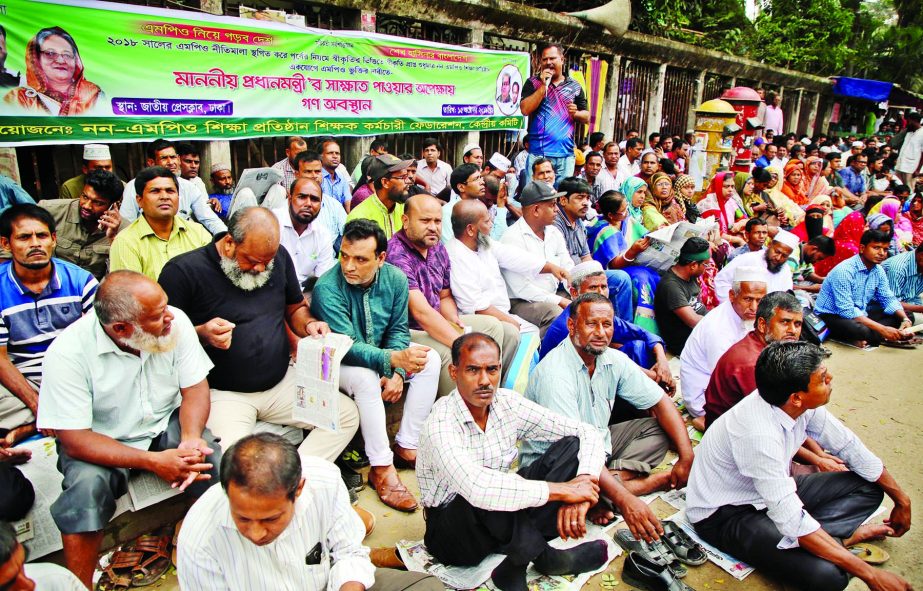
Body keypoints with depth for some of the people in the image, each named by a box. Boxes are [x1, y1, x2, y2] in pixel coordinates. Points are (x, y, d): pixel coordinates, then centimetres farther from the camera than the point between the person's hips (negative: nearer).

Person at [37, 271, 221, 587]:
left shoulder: (175, 321, -18)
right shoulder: (68, 352, -25)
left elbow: (195, 387, -9)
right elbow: (74, 440, -22)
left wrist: (190, 439, -29)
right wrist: (153, 461, -33)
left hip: (166, 425, 2)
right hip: (100, 441, -2)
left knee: (215, 464, -22)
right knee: (86, 485, -32)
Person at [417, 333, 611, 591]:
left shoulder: (508, 403, -8)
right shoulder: (440, 423, -25)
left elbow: (588, 434, -7)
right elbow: (476, 488, -44)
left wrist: (582, 483, -27)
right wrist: (560, 489, -35)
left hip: (506, 522, 6)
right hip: (452, 529, -6)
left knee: (572, 445, -11)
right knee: (487, 498, -41)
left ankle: (513, 568, -16)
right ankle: (546, 557, -12)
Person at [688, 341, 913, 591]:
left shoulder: (802, 404, -13)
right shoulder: (758, 433, -37)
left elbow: (849, 446, 5)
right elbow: (793, 523, -35)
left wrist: (901, 498, 15)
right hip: (724, 515, -8)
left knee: (869, 486, 6)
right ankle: (840, 535, -3)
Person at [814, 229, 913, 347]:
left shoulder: (879, 271, 2)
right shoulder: (844, 271, -23)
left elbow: (888, 299, 10)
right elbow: (846, 311, -29)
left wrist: (905, 319, -10)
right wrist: (882, 329, -32)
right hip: (831, 316, -9)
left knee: (906, 315, 2)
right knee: (859, 329, -39)